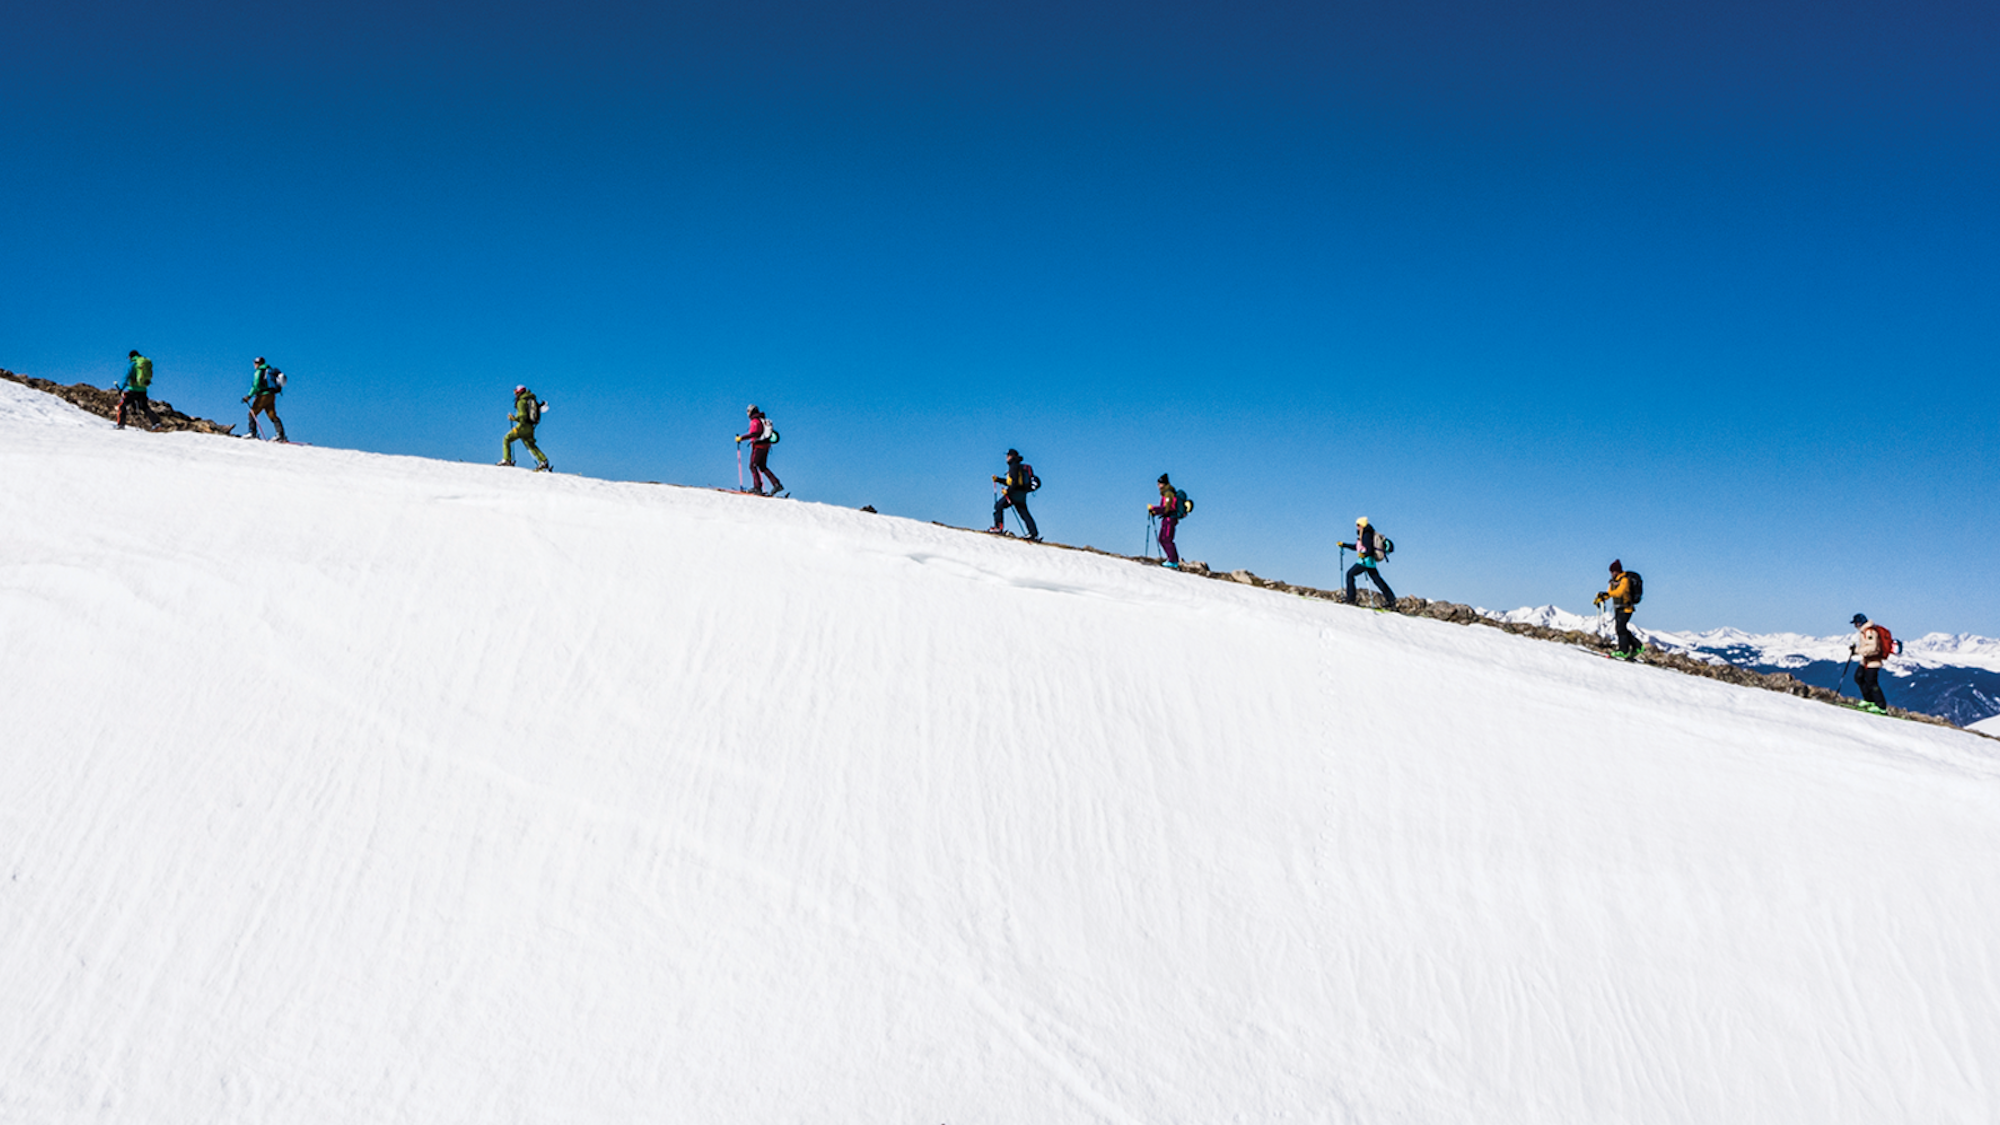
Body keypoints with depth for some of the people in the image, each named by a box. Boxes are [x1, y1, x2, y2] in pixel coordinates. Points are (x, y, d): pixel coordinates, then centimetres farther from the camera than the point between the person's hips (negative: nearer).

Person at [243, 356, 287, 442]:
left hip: (263, 395, -8)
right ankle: (281, 434, -6)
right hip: (272, 396, 8)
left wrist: (249, 396, -14)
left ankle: (253, 433, -7)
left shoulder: (259, 371, -5)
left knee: (252, 413, 0)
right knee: (273, 416, 5)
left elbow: (256, 386, -15)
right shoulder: (270, 371, 19)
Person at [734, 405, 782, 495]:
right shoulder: (764, 420, 16)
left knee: (753, 466, -3)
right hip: (766, 446, 9)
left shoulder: (755, 421, -11)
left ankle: (757, 487, -11)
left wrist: (741, 438, -21)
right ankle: (777, 484, 4)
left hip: (758, 446, -9)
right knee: (763, 467, 13)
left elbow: (754, 433, -24)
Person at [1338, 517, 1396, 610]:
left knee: (1350, 574, -6)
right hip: (1369, 561, 10)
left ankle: (1350, 599, -9)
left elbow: (1370, 549, -21)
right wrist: (1344, 545, 30)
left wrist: (1364, 554, -40)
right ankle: (1391, 600, 12)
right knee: (1377, 580, 11)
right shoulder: (1364, 535, 17)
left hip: (1366, 560, -10)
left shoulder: (1367, 535, -13)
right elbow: (1356, 546, 29)